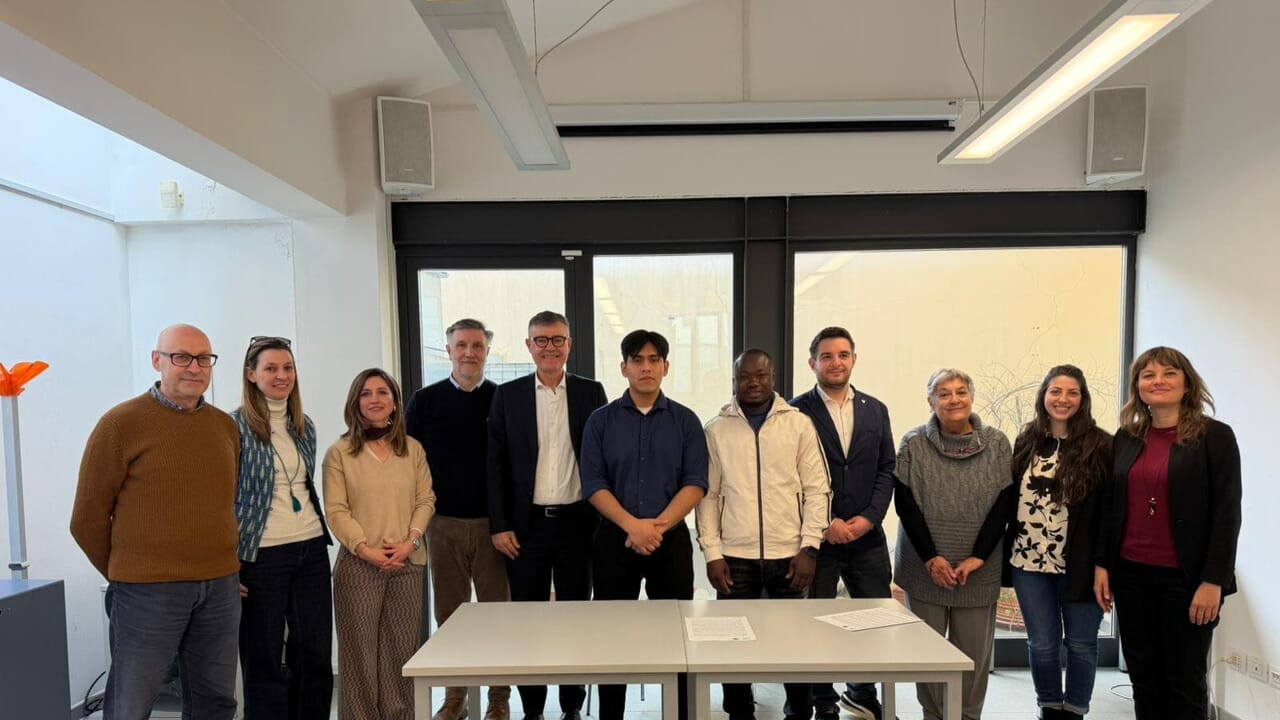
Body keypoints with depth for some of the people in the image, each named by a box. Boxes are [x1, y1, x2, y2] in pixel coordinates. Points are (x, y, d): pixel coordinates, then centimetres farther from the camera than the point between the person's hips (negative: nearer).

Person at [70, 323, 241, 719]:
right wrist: (126, 576, 6)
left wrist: (221, 569, 13)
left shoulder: (226, 425, 8)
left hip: (222, 587, 5)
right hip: (147, 591, -4)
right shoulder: (121, 423, -7)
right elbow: (88, 519, -2)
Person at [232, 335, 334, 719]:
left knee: (317, 656, 11)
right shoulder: (234, 426, -10)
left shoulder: (304, 426, 9)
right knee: (264, 661, 9)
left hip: (312, 550, 6)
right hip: (262, 557, -5)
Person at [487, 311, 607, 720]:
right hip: (526, 523, 0)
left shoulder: (591, 392, 2)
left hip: (577, 521, 0)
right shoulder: (508, 395, 2)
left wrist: (603, 520, -1)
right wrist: (499, 526, -4)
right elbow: (496, 464, 1)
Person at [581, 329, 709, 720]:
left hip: (672, 540, 0)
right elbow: (593, 484, -4)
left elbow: (696, 483, -4)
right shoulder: (601, 420, 2)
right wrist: (632, 525, -16)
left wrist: (659, 525, -16)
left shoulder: (685, 420, 3)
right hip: (615, 539, 0)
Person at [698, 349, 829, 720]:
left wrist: (809, 548, -6)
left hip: (789, 554, 0)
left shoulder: (799, 424, 2)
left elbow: (816, 489, 1)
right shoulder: (716, 429, 4)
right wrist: (712, 553, -3)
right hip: (734, 556, 0)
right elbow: (708, 495, 3)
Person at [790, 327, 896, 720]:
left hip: (867, 535, 4)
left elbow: (887, 470, 7)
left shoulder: (876, 410, 9)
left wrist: (869, 517, -6)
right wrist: (825, 523, -12)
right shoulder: (798, 412, -3)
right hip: (817, 536, -3)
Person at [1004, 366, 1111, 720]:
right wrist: (1005, 551, 6)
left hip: (1079, 565, -3)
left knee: (1080, 643, 13)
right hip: (1028, 561, 3)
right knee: (1041, 644, 13)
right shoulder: (1027, 441, 4)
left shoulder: (1100, 445, -7)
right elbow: (1011, 498, 7)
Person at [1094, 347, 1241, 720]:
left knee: (1185, 680, 8)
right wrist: (1101, 564, 5)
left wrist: (1213, 580, -13)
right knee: (1143, 676, 12)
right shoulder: (1126, 437, 7)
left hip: (1185, 577, -4)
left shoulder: (1215, 436, -5)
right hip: (1131, 574, 4)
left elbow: (1226, 512, -9)